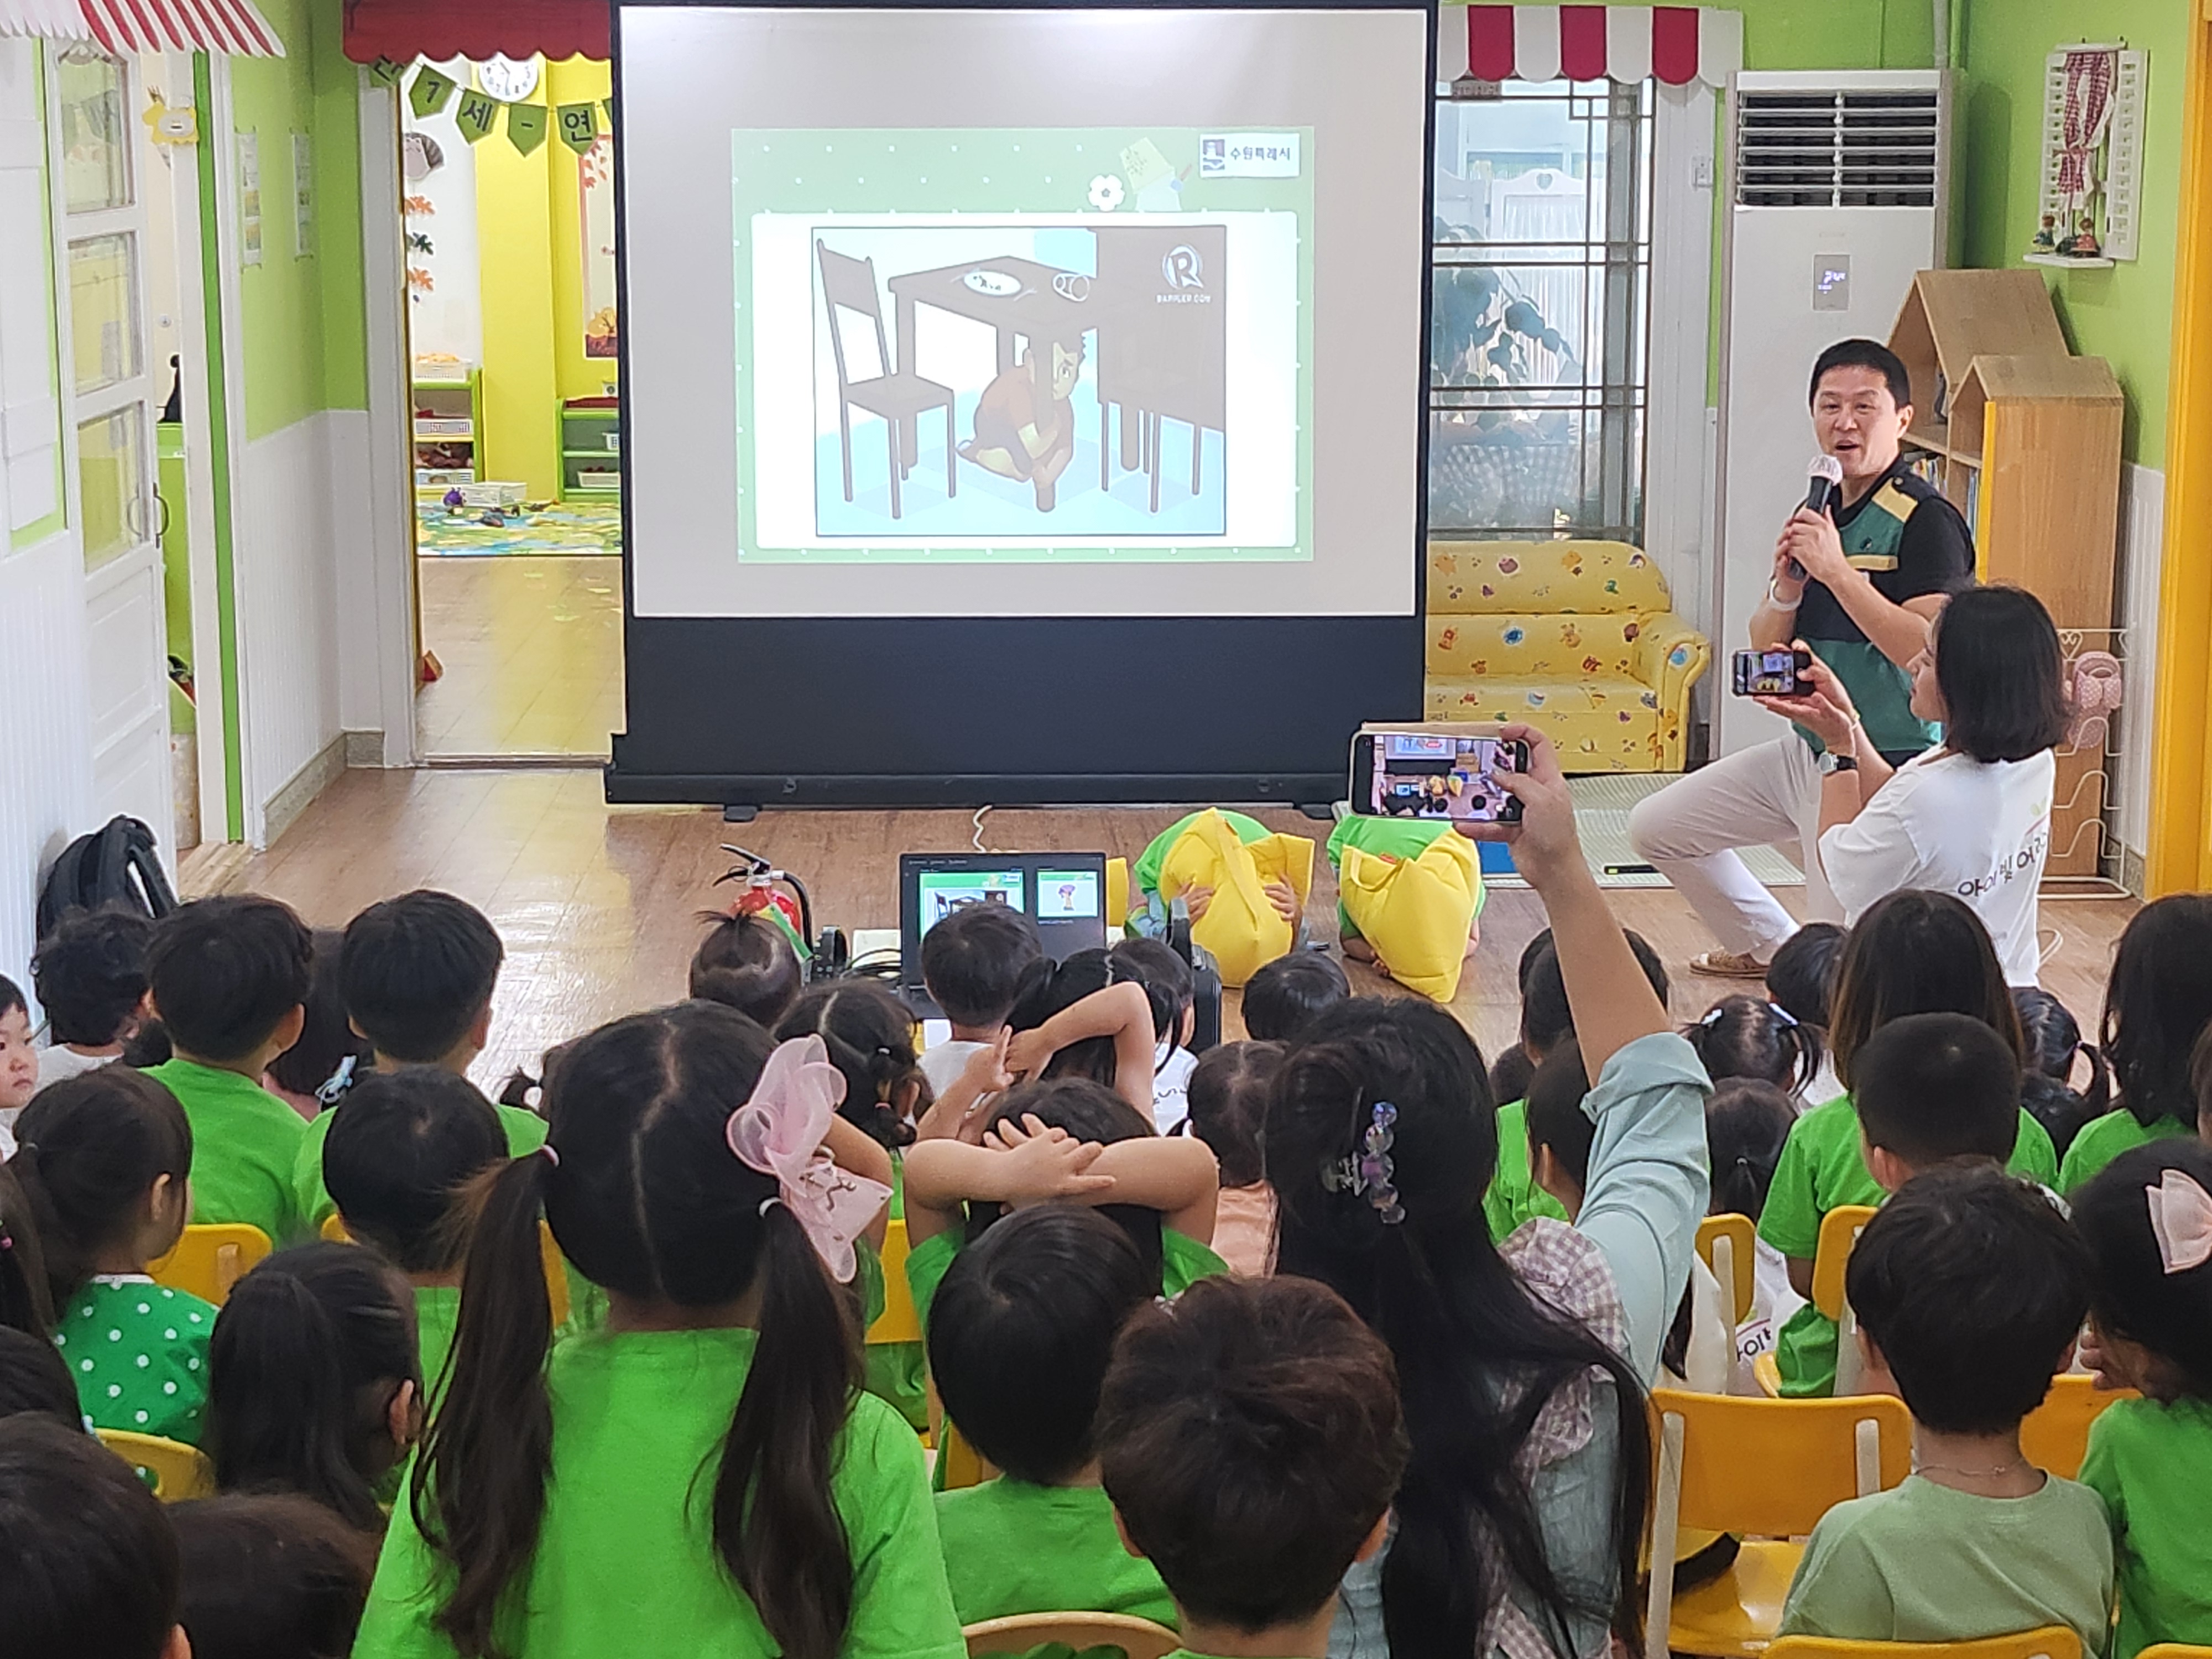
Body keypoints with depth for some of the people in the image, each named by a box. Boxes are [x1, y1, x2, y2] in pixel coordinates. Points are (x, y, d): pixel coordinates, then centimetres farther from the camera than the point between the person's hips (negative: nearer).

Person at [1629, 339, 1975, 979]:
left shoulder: (1926, 519, -14)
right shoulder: (1819, 514, 11)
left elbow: (1927, 651, -26)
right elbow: (1764, 649, 11)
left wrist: (1836, 571, -26)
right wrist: (1786, 590, -10)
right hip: (1808, 751, 9)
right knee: (1656, 827, 18)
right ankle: (1769, 948, 33)